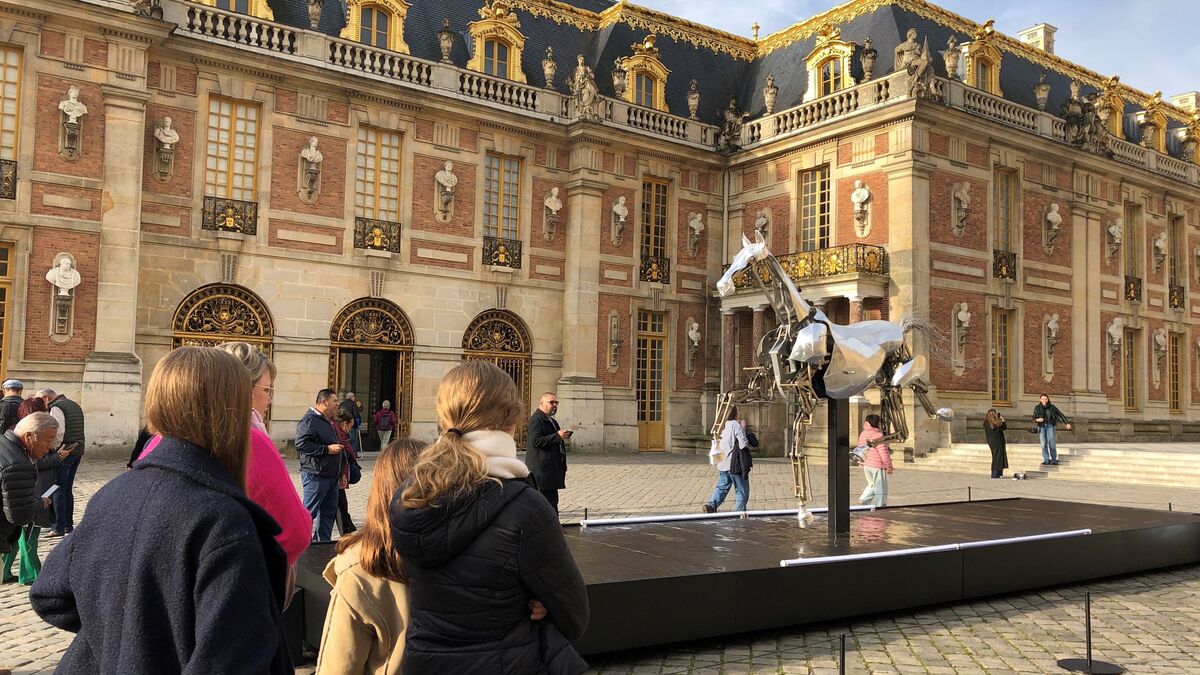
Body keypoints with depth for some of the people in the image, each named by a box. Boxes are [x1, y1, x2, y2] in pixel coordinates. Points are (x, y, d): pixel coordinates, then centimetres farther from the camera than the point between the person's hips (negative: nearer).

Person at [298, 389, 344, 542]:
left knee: (329, 511, 12)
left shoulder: (328, 421, 20)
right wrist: (327, 449, -21)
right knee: (309, 511, -4)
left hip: (331, 475, 10)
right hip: (315, 476, -10)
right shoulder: (309, 420, -13)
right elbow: (301, 445, -24)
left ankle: (323, 541, 21)